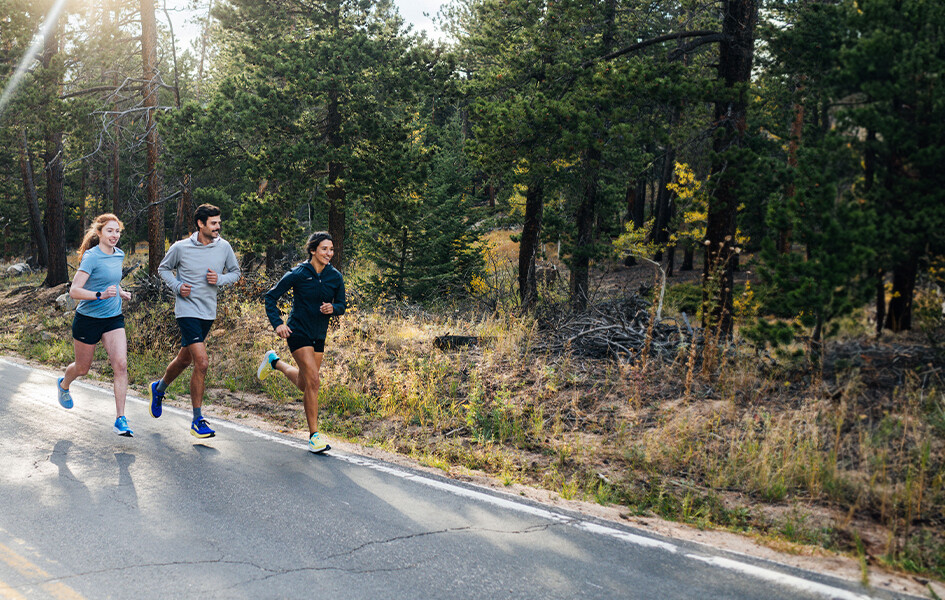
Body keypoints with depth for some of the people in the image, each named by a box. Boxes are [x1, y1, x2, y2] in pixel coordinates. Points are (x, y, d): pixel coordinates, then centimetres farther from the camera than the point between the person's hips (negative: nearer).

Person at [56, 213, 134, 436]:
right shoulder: (91, 257, -17)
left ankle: (120, 419, -11)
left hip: (113, 319, 5)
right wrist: (101, 295, -35)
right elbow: (74, 291, -22)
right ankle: (64, 384, 52)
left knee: (121, 364, -13)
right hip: (88, 319, -4)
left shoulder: (119, 255, 5)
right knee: (82, 368, 14)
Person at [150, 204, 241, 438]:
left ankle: (159, 388, 52)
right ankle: (198, 421, -6)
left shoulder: (224, 247, 0)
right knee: (202, 363, -17)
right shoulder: (181, 248, -8)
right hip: (187, 310, -5)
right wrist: (177, 286, -9)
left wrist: (220, 279, -9)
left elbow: (235, 272, 11)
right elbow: (163, 269, 8)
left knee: (185, 359, 21)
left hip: (209, 313, 5)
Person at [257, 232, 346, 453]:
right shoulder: (298, 274, -12)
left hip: (319, 335, 6)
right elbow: (271, 296, -4)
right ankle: (314, 435, -8)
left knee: (304, 385, 16)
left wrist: (332, 308, -14)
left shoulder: (335, 277, 0)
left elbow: (341, 306, 9)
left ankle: (275, 362, 45)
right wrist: (277, 323, -14)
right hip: (298, 332, -6)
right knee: (313, 381, -17)